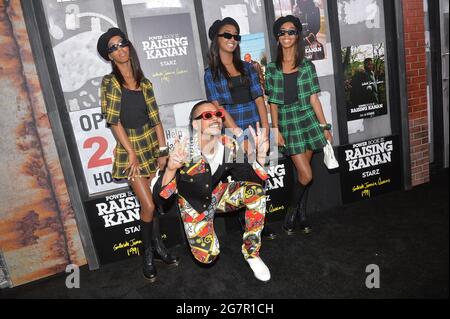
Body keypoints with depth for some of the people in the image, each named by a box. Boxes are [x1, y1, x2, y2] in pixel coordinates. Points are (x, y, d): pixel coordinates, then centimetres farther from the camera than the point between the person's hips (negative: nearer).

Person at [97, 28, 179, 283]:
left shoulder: (144, 82, 8)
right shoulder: (110, 82, -5)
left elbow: (155, 118, 6)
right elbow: (114, 121, -10)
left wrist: (163, 149, 1)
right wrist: (131, 153, -13)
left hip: (152, 144, 4)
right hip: (129, 147, -4)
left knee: (155, 201, 10)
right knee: (148, 205, -5)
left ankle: (158, 246, 28)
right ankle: (148, 253, 17)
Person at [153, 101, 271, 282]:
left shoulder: (229, 146, -20)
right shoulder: (184, 151, -30)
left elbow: (253, 177, -12)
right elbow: (160, 197, -30)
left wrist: (260, 155, -31)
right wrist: (170, 169, -49)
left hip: (219, 194, 3)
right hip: (194, 204, -3)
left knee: (255, 191, -22)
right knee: (207, 256, -15)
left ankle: (251, 252, -5)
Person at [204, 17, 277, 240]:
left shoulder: (247, 67, 12)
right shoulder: (211, 73, 1)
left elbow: (258, 98, 6)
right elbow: (218, 106, -8)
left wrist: (265, 128, -5)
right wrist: (238, 133, -15)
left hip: (255, 130, 4)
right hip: (232, 133, -3)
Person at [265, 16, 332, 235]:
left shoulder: (307, 66, 6)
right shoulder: (272, 68, 3)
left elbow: (313, 98, 4)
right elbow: (273, 103, 2)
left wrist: (325, 126, 2)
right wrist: (276, 130, -4)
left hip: (308, 121, 2)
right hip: (287, 123, -2)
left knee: (303, 173, 7)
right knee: (306, 175, -7)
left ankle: (301, 214, 26)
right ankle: (293, 213, 18)